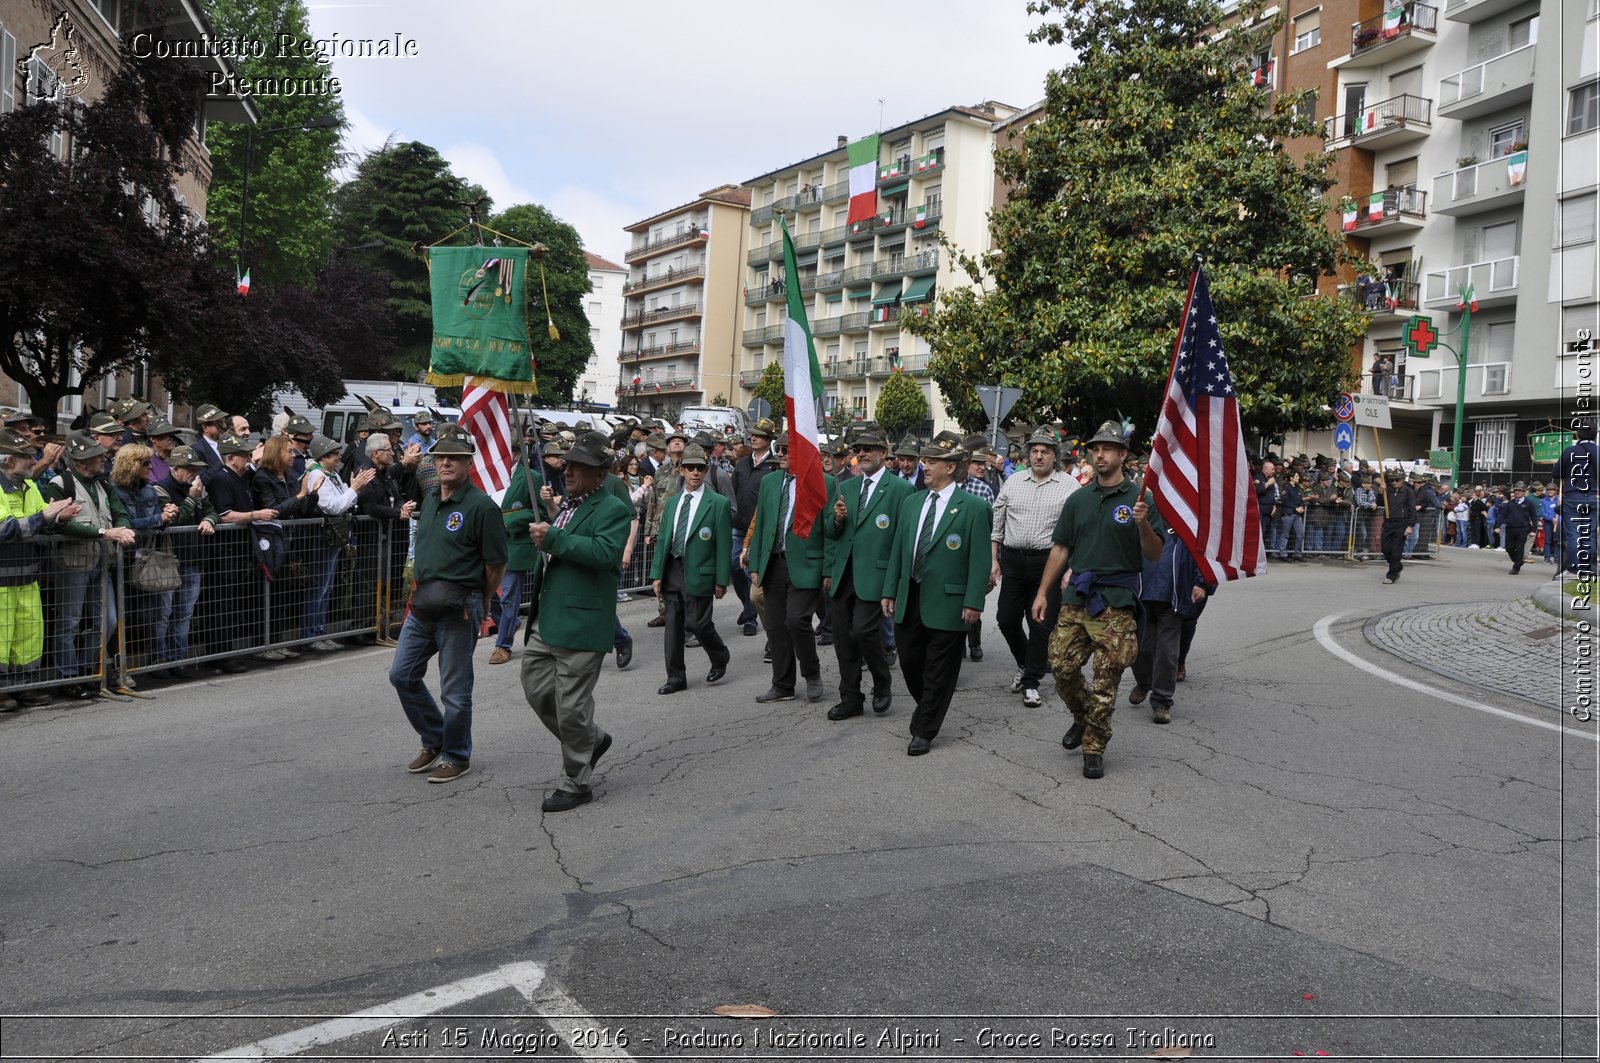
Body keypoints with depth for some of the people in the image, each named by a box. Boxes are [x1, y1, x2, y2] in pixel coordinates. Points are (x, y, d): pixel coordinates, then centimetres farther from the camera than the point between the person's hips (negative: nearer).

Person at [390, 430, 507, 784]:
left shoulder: (481, 506, -14)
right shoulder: (430, 499, 10)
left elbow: (496, 563, -9)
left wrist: (478, 602, 2)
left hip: (458, 608, -8)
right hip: (422, 604, 8)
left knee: (455, 689, 2)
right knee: (402, 675, 12)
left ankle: (457, 757, 20)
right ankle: (434, 741, 30)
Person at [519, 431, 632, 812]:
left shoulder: (613, 510, -10)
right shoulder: (567, 504, 17)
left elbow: (606, 552, -28)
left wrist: (553, 538, -25)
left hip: (580, 623, -9)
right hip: (546, 620, 9)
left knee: (571, 705, -1)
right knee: (536, 690, 13)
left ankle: (577, 783, 14)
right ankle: (591, 739, 33)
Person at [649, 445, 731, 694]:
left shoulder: (718, 504, -4)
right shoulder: (672, 502, 12)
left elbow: (723, 545, -6)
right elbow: (663, 540, 13)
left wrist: (721, 581, -8)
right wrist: (656, 574, 6)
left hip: (698, 573, -5)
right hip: (672, 571, 5)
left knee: (697, 623, -4)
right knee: (673, 624, 7)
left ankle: (720, 658, 26)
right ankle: (676, 677, 17)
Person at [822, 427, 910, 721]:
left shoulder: (900, 488, -4)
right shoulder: (846, 487, 14)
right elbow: (830, 533, 16)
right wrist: (836, 518, -6)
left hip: (874, 575, -6)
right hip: (843, 574, 6)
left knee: (863, 630, -16)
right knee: (843, 638, 8)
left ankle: (883, 683, 11)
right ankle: (850, 699, 20)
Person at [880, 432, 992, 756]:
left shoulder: (974, 507, -7)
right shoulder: (910, 502, 10)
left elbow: (979, 559, -10)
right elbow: (897, 550, 13)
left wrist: (973, 602, -15)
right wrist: (889, 591, 10)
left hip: (947, 602, -5)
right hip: (909, 599, 6)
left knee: (939, 670, 4)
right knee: (909, 661, 13)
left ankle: (924, 732, 15)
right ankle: (927, 710, 37)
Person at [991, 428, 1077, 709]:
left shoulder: (1069, 486, -2)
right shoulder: (1012, 483, 8)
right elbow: (996, 525, 12)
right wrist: (993, 560, 7)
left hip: (1049, 562, -3)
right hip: (1012, 560, 3)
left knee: (1041, 625, -1)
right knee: (1006, 619, 8)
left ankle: (1031, 682, 11)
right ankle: (1025, 665, 33)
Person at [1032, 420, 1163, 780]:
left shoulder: (1139, 498, -1)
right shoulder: (1078, 500, 12)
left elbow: (1155, 555, -4)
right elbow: (1060, 549, 14)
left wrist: (1144, 524, -23)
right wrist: (1042, 592, 8)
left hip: (1116, 604, -4)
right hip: (1076, 599, 4)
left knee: (1106, 680, -1)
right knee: (1062, 666, 1)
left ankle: (1095, 747, 12)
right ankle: (1083, 717, 29)